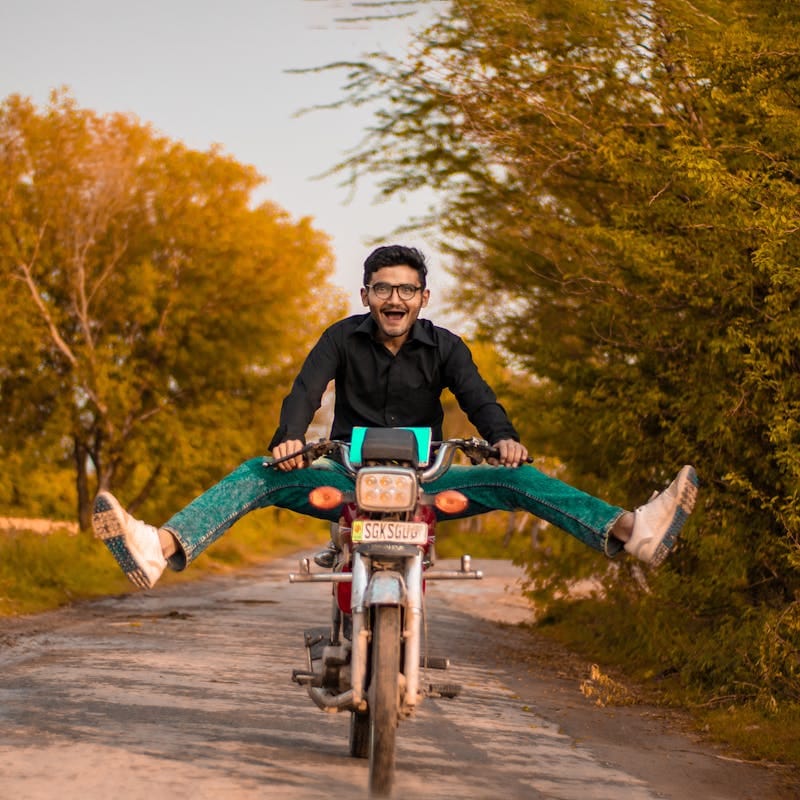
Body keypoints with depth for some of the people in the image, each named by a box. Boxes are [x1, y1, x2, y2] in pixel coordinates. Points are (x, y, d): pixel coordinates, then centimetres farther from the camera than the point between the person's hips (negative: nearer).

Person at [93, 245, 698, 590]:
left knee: (515, 480, -22)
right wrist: (289, 437, -36)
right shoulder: (344, 338, 2)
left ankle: (633, 531, -39)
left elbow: (477, 397, -11)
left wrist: (504, 438, -35)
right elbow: (307, 390, -13)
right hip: (347, 476, 0)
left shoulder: (443, 347, 4)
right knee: (259, 475, -23)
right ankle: (160, 549, -44)